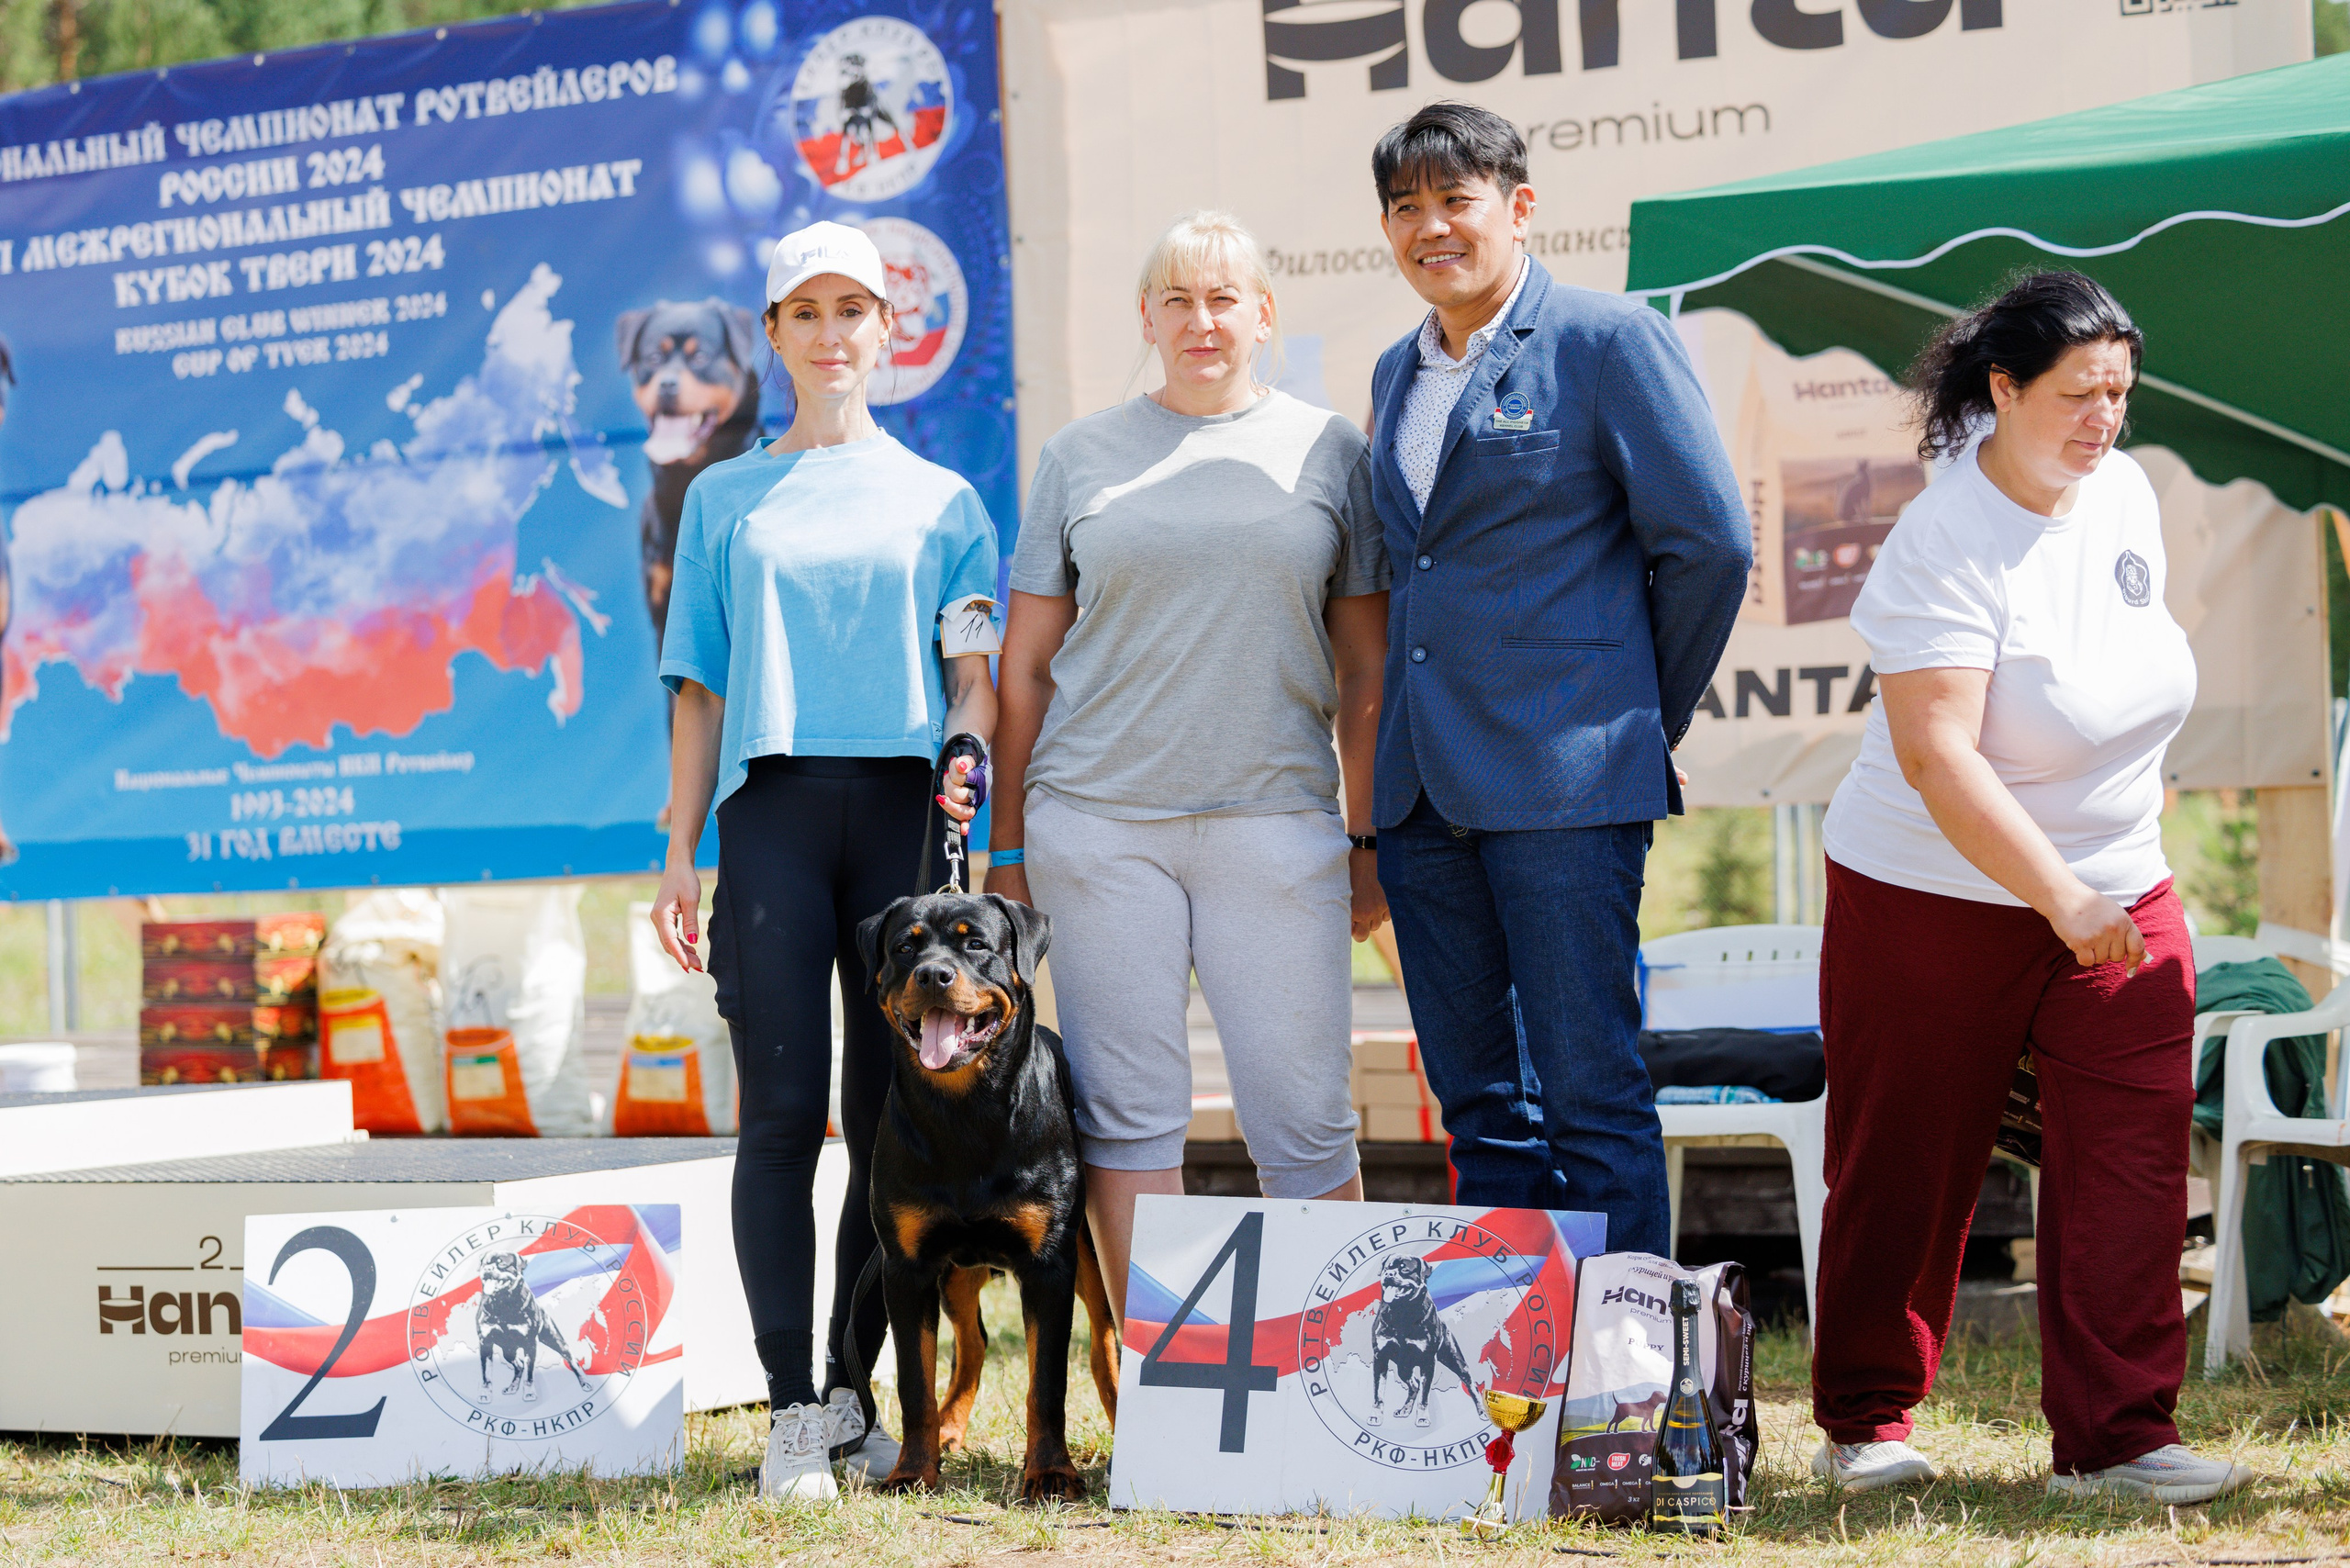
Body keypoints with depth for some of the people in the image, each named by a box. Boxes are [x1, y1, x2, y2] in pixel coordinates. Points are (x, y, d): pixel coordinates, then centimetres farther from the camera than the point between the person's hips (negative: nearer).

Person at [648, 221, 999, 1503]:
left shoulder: (940, 499, 15)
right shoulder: (726, 500, 16)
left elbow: (975, 676, 10)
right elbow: (703, 692, 15)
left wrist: (965, 759, -12)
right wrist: (680, 853, 7)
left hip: (904, 815, 1)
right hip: (772, 813, 0)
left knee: (891, 1121, 0)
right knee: (782, 1116, -9)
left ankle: (855, 1388, 10)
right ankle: (792, 1411, -9)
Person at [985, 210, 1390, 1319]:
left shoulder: (1326, 450, 10)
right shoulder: (1081, 456, 10)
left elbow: (1364, 666, 11)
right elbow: (1024, 661, 11)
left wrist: (1371, 840, 5)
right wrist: (1006, 850, 7)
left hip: (1275, 822, -1)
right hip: (1098, 821, 1)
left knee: (1304, 1120, -2)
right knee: (1126, 1113, 1)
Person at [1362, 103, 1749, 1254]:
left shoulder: (1609, 340, -4)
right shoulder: (1397, 373, 16)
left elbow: (1709, 544, -6)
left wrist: (1644, 719, 1)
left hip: (1563, 772, -6)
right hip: (1427, 786, 7)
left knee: (1590, 1094, -4)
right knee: (1477, 1102, 10)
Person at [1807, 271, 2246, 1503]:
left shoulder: (2124, 493, 2)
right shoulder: (1942, 547, -20)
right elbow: (1935, 755, -28)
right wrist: (2062, 900, -32)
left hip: (2119, 894, 6)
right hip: (1937, 900, -6)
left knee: (2132, 1165, -7)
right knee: (1906, 1173, 5)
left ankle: (2114, 1437, -2)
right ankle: (1864, 1424, 23)